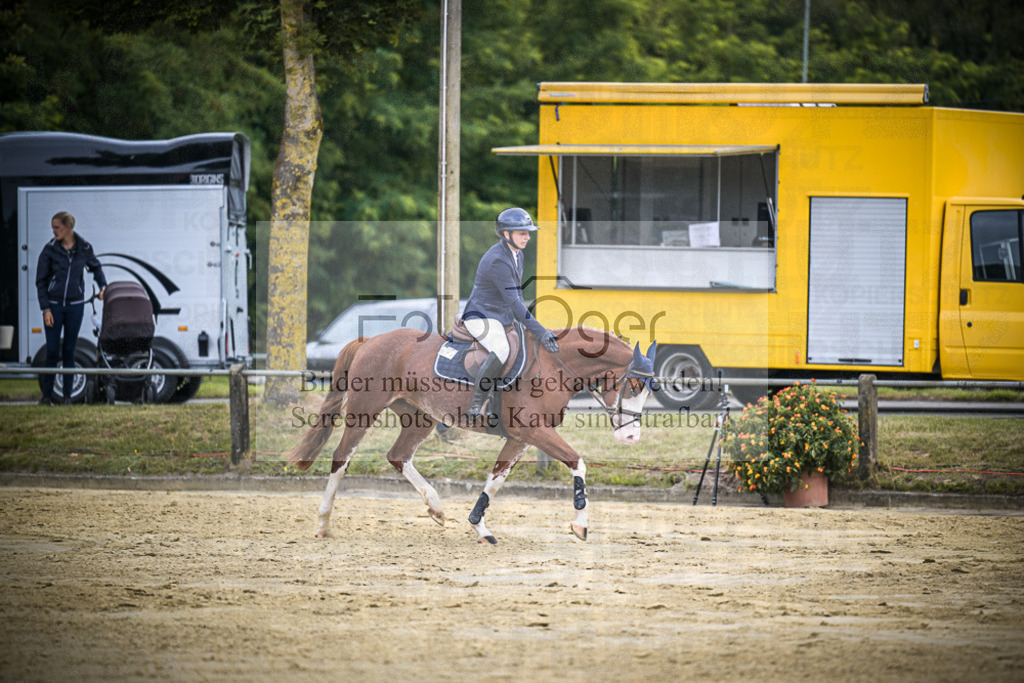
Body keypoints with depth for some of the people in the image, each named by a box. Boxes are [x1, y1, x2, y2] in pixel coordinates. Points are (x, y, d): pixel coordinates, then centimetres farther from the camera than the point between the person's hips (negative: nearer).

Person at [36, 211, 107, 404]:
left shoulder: (84, 248, -1)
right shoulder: (50, 250, -5)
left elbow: (95, 267, 21)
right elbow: (40, 281, -2)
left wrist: (103, 286, 8)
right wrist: (46, 308, -8)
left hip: (75, 305, 1)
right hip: (54, 305, -1)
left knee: (69, 351, 5)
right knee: (52, 351, -3)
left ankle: (67, 395, 11)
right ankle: (47, 394, 5)